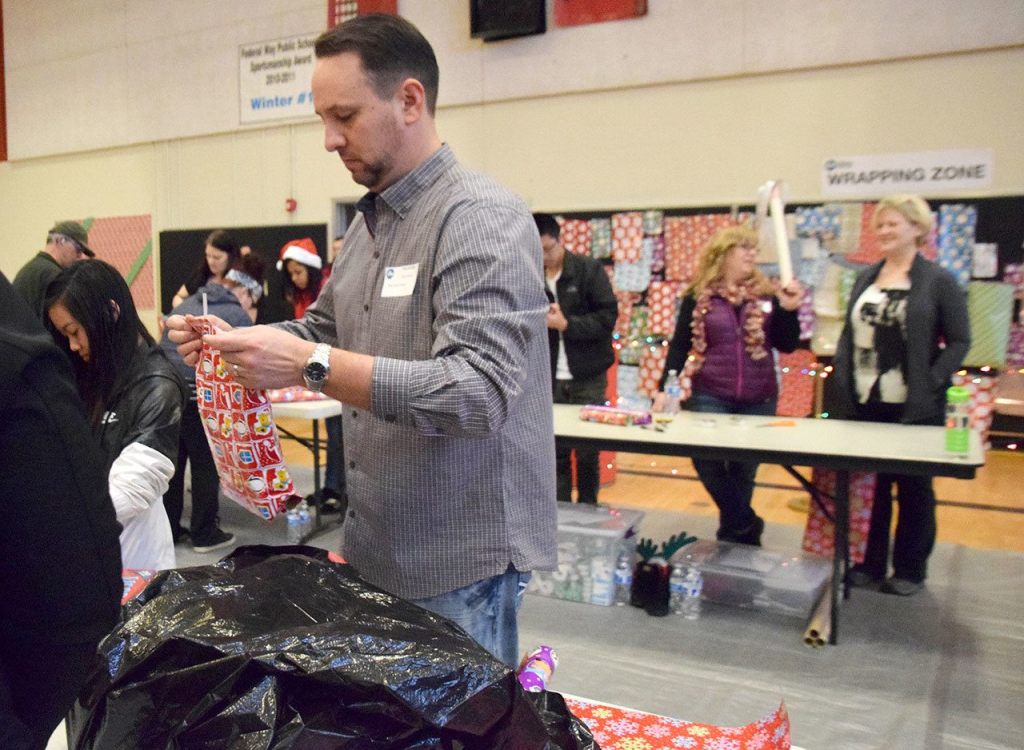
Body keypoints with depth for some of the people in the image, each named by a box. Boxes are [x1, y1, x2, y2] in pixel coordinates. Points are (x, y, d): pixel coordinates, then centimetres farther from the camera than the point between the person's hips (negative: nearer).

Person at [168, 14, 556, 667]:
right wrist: (231, 339, 0)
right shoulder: (369, 222, 11)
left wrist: (311, 365, -30)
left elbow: (480, 391, -26)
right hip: (377, 546, 8)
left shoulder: (482, 218, -17)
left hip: (458, 558, -8)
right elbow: (326, 331, 19)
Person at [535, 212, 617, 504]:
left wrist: (566, 324, -19)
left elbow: (608, 316, -9)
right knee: (555, 451, 7)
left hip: (588, 377, -2)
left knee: (587, 452, 7)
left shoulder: (590, 269, -3)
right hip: (549, 379, 2)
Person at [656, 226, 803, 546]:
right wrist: (665, 389, -8)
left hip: (758, 399, 2)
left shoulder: (767, 295, 3)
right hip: (709, 396, -1)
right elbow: (680, 345, 0)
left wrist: (788, 310, -12)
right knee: (706, 460, -14)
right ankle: (746, 525, 4)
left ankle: (735, 531, 29)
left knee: (744, 468, 10)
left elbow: (787, 345, 3)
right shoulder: (699, 295, -1)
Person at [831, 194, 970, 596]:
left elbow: (959, 341, -5)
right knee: (869, 484, 11)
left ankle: (910, 570, 22)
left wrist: (931, 384, -16)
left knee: (914, 487, 9)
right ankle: (870, 563, 25)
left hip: (914, 408, -4)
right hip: (864, 404, 5)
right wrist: (842, 387, 0)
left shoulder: (939, 281, -5)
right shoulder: (866, 277, 10)